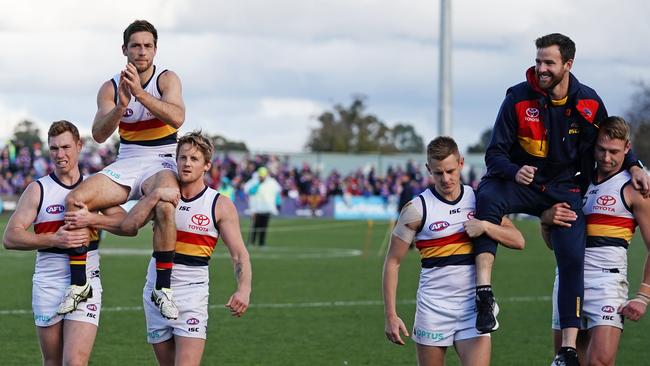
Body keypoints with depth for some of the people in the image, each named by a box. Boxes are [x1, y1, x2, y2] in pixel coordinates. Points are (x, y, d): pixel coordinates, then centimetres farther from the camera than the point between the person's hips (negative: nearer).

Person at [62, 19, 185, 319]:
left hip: (161, 162, -3)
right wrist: (121, 105, -24)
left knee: (165, 206, -37)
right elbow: (99, 135, -7)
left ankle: (162, 288, -27)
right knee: (75, 199, -21)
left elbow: (177, 117, -22)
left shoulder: (167, 79, -3)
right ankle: (78, 283, -15)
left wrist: (140, 93, -31)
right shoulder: (110, 88, 4)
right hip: (125, 164, 3)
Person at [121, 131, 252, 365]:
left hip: (192, 294, -4)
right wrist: (155, 196, -17)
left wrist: (244, 289, -24)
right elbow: (128, 226, -6)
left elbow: (239, 253, -7)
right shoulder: (163, 196, 5)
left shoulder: (220, 205, -4)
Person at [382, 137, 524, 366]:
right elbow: (393, 262, -1)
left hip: (473, 307, 2)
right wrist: (390, 315, -6)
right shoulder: (417, 209, -4)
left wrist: (485, 226, -13)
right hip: (433, 310, -1)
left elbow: (518, 241, 5)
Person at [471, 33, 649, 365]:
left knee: (572, 259, -11)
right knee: (488, 197, -35)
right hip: (520, 183, -2)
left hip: (564, 189, 2)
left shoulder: (589, 103, -3)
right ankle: (485, 295, -41)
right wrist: (514, 172, -31)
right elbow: (495, 154, -10)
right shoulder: (518, 98, -11)